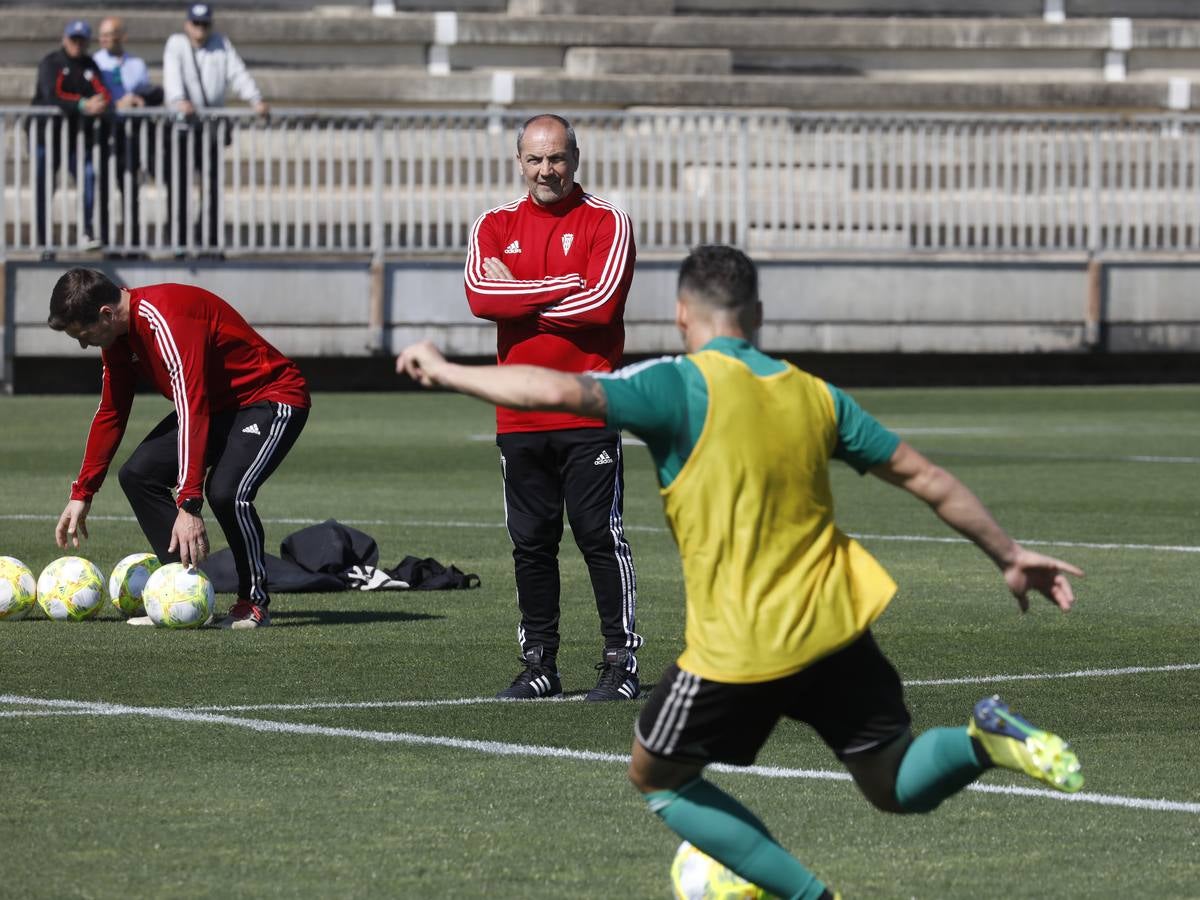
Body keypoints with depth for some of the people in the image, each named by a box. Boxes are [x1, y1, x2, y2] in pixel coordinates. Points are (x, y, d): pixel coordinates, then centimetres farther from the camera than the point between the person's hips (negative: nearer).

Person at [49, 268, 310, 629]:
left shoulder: (164, 320, -31)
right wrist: (82, 494, 9)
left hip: (273, 399, -10)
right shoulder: (118, 333, -1)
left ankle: (255, 604, -9)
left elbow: (192, 413, -36)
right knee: (138, 474, -1)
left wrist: (189, 506, -40)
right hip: (219, 405, 10)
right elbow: (110, 414, 11)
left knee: (226, 491, -30)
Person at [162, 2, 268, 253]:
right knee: (178, 187, -4)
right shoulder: (176, 45, 2)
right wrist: (180, 101, -36)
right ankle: (177, 242, 1)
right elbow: (172, 74, -17)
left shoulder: (222, 45, 11)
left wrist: (256, 100, -17)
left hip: (211, 128, 3)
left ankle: (208, 241, 6)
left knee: (213, 186, 0)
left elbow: (238, 74, 0)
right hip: (180, 126, -3)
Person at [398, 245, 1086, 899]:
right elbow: (926, 479, 11)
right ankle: (986, 743, -13)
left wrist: (446, 372, -10)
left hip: (740, 649, -5)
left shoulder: (680, 385, -9)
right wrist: (1010, 554, 21)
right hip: (840, 627, 5)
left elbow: (559, 392, -23)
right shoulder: (814, 394, 9)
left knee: (656, 778, 18)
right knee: (896, 788, 20)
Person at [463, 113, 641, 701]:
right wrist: (562, 286, -12)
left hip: (589, 413, -4)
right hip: (519, 416, 4)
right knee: (531, 543, 8)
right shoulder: (496, 227, 11)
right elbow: (479, 295, -7)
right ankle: (538, 664, 15)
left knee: (601, 536, -4)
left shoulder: (606, 223, -1)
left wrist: (517, 296, -7)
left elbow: (601, 302, -14)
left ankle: (621, 662, 0)